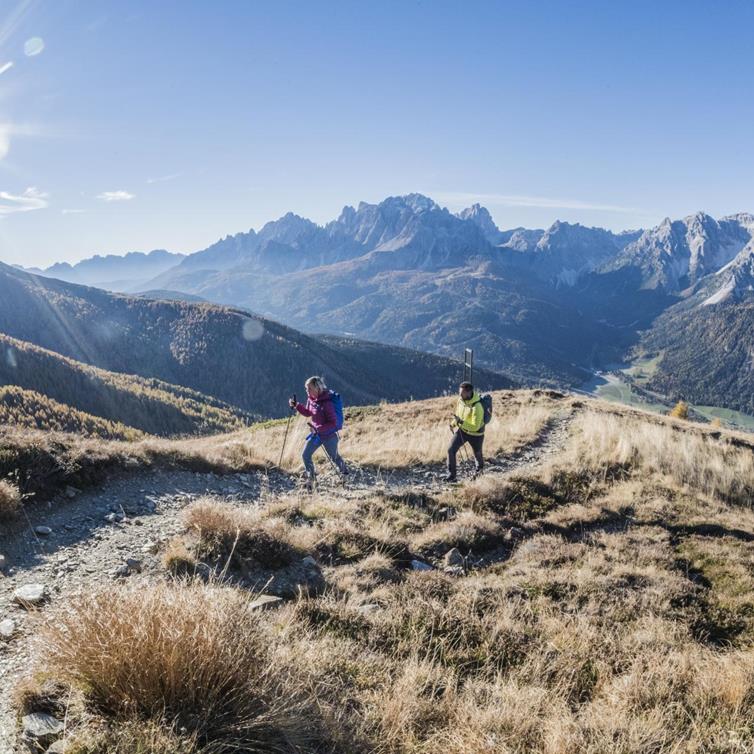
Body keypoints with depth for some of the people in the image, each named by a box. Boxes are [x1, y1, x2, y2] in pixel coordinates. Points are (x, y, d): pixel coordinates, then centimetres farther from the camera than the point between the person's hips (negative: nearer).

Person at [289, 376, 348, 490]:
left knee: (334, 457, 16)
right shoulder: (310, 399, -5)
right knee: (305, 455, -2)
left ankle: (344, 472, 46)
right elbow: (308, 413, 11)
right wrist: (297, 405, -3)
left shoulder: (326, 403, -29)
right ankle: (310, 478, 14)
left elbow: (333, 423, -27)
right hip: (316, 433, 7)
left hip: (329, 435, -7)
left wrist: (319, 428, -34)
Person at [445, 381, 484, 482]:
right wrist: (455, 422, 16)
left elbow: (475, 427, -34)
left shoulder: (477, 407, -35)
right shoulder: (461, 398, -13)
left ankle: (480, 470, 52)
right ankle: (451, 475, -2)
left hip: (475, 434, -5)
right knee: (451, 450, -10)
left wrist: (461, 422, -44)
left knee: (477, 454, 20)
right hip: (462, 429, 5)